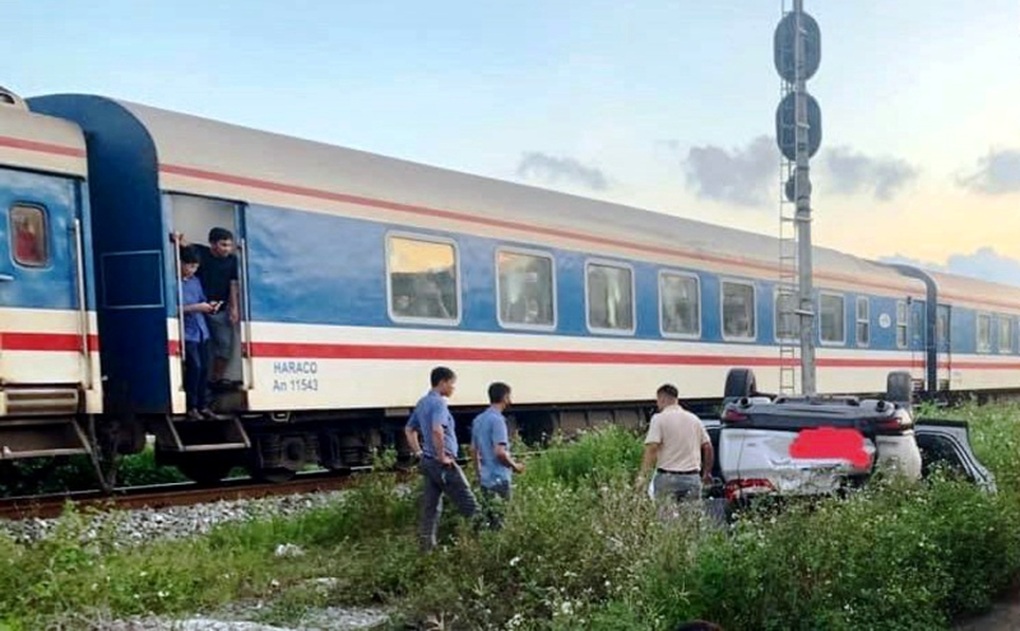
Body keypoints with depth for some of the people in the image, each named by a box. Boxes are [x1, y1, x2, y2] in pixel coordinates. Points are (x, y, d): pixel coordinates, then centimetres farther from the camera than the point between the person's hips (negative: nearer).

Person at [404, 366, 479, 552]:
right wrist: (442, 456, -22)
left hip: (428, 462, 9)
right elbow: (437, 430, -31)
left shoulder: (422, 403, 14)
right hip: (445, 464, -9)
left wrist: (419, 453, 20)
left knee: (430, 507, 10)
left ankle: (427, 546, 10)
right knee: (469, 505, -2)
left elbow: (409, 430, 24)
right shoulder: (438, 403, -15)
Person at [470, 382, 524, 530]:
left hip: (485, 479, 9)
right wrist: (514, 466, -6)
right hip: (499, 479, -9)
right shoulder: (497, 420, -15)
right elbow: (500, 452, -22)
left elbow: (473, 450, 18)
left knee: (488, 520, 11)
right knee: (498, 523, -5)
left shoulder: (478, 420, 12)